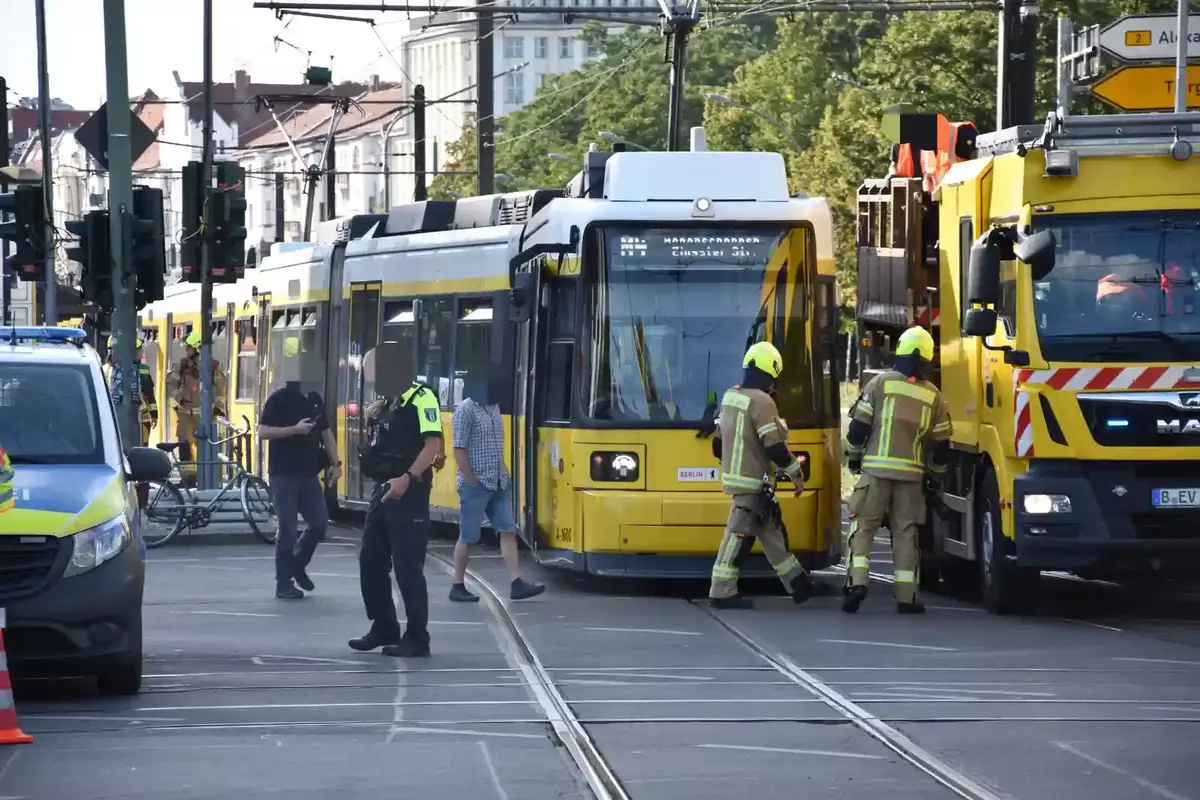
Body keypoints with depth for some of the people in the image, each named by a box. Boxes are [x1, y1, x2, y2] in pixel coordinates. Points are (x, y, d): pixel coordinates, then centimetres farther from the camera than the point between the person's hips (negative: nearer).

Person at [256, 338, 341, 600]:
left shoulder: (314, 399, 13)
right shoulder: (279, 399, -7)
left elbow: (326, 433, 18)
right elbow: (263, 431, -14)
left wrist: (335, 463, 9)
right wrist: (295, 429, -22)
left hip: (308, 474, 6)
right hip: (284, 474, -6)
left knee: (320, 523, 3)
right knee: (288, 529, -5)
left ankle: (298, 565, 26)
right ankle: (284, 583, 3)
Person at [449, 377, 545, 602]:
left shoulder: (494, 408, 12)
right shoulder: (466, 410, -12)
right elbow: (459, 450, -14)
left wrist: (503, 475, 13)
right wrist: (472, 481, -15)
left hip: (499, 483, 7)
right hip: (475, 485, -7)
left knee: (508, 531, 0)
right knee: (467, 537, 0)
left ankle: (516, 583, -3)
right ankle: (458, 587, 10)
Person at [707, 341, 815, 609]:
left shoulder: (730, 397, 9)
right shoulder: (762, 402, -17)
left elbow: (718, 443, 18)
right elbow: (774, 446, -19)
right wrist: (796, 474, -8)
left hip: (733, 476, 9)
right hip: (754, 483, -9)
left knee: (772, 533, 15)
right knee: (739, 536, -5)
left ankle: (799, 585, 23)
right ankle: (722, 593, -2)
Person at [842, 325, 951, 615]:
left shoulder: (881, 383, -3)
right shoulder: (932, 395, 5)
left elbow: (859, 426, -4)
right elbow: (941, 443, 8)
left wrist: (854, 457, 12)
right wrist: (936, 476, 22)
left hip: (876, 470, -2)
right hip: (912, 473, 2)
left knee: (863, 527, 3)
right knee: (906, 532, 7)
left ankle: (857, 582, -13)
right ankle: (907, 597, 6)